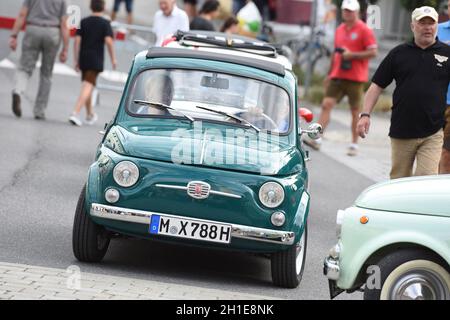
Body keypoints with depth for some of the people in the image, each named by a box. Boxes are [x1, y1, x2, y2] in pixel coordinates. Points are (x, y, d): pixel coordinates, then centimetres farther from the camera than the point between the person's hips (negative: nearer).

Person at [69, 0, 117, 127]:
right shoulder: (105, 23, -4)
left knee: (87, 86, 20)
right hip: (96, 60, -5)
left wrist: (76, 60, 5)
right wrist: (113, 58, -5)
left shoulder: (83, 22, 7)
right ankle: (75, 113, -25)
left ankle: (90, 115, 34)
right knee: (87, 87, -10)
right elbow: (109, 40, -14)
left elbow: (77, 41, 2)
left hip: (83, 59, 5)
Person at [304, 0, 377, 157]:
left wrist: (352, 55, -17)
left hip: (356, 77, -5)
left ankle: (354, 145, 11)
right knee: (326, 104, -7)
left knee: (355, 111, 3)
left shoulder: (364, 30, -5)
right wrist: (329, 74, 23)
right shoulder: (340, 30, 15)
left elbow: (373, 52, -10)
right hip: (337, 76, 5)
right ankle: (317, 139, -11)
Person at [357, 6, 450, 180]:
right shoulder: (398, 53, 7)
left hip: (432, 134, -2)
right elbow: (377, 85, 8)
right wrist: (365, 114, -2)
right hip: (401, 131, 2)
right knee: (399, 180, 11)